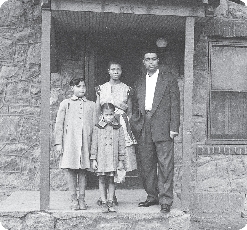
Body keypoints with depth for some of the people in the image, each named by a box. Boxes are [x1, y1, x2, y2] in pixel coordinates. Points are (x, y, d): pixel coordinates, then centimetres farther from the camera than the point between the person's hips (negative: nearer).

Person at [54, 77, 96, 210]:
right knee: (71, 171, 1)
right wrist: (58, 143, -2)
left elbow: (94, 125, 12)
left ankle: (82, 199, 11)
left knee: (82, 171, 4)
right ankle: (74, 199, 9)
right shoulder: (65, 104, 9)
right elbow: (59, 124, 6)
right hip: (69, 141, -1)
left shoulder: (91, 105, 14)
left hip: (85, 142, 1)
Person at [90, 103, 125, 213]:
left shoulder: (118, 128, 3)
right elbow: (94, 144, 4)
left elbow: (121, 145, 5)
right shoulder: (97, 128, 2)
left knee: (111, 180, 5)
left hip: (113, 158, 0)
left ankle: (110, 201, 14)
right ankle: (104, 202, 12)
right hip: (101, 158, 0)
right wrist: (93, 160, 1)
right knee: (102, 180, 4)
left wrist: (121, 160, 3)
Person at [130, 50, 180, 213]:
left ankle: (166, 200, -1)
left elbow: (175, 104, -1)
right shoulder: (140, 83, 19)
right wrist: (135, 125, 8)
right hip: (144, 129, 5)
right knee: (146, 165, 8)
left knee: (165, 164, -6)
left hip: (163, 127, -5)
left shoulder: (169, 78, 5)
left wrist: (174, 127, -9)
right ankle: (152, 197, 19)